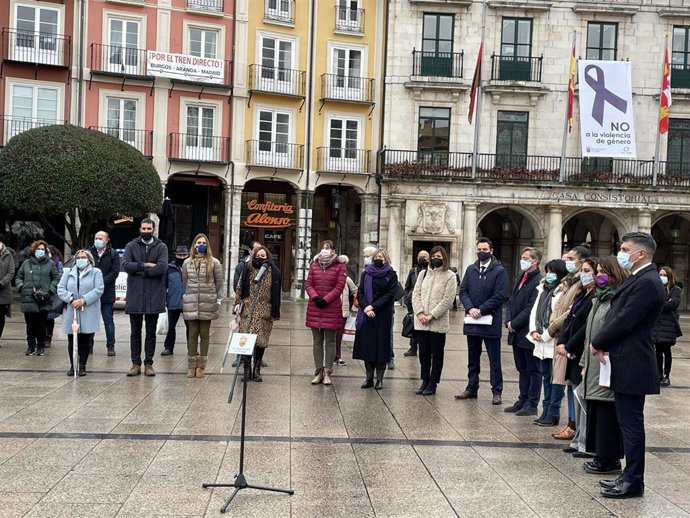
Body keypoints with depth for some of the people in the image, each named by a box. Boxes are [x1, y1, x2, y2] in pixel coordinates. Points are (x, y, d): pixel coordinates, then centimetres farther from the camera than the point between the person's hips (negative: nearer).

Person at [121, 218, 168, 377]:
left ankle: (149, 363, 15)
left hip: (154, 297, -1)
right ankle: (135, 364, 15)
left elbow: (162, 267, -13)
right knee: (135, 333, 8)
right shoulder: (131, 246, 5)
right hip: (135, 296, 1)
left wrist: (140, 271, -11)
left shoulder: (161, 247, 3)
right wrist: (145, 265, -14)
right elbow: (125, 264, -10)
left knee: (151, 333, 8)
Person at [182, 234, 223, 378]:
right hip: (191, 303, 2)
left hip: (207, 303, -1)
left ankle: (201, 366, 10)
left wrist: (218, 300, -1)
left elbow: (219, 283, 3)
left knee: (204, 334, 4)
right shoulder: (187, 263, 7)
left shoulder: (214, 262, 1)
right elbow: (184, 283, 13)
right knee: (192, 334, 4)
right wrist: (185, 300, 9)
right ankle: (191, 365, 9)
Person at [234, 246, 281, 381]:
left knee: (261, 341, 3)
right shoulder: (248, 270, 7)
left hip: (264, 312, 0)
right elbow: (239, 288, 10)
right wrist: (238, 304, 3)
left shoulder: (273, 272, 4)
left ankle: (257, 370, 15)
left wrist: (275, 312, 1)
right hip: (248, 310, 1)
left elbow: (276, 294, 4)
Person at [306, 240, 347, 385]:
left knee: (330, 341, 3)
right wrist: (315, 297, -13)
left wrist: (325, 299, -16)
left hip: (332, 308, -3)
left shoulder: (340, 267, -1)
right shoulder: (314, 265, 9)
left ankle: (327, 373, 7)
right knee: (317, 341, 8)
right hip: (314, 308, 3)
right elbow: (308, 285, 5)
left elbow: (339, 287, -8)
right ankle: (318, 372, 13)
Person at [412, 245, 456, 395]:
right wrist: (420, 313, -8)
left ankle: (432, 383, 12)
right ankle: (425, 381, 19)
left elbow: (447, 300, -9)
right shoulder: (423, 273, 10)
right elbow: (416, 294, 6)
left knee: (437, 354, 5)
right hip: (421, 322, 4)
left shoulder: (450, 276, -2)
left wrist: (432, 315, -13)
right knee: (423, 353, 10)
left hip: (438, 323, -4)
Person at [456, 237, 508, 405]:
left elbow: (499, 296, -13)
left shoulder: (499, 271, -6)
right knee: (473, 358, 14)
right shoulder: (470, 270, 10)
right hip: (472, 322, 5)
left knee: (494, 360, 3)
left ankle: (497, 392, 9)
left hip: (491, 323, -5)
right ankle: (472, 389, 24)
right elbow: (463, 291, 6)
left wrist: (481, 310, -17)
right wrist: (470, 308, -11)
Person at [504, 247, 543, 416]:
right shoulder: (519, 278, 13)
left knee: (533, 370, 3)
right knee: (522, 369, 16)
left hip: (529, 333, -8)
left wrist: (514, 323, -15)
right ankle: (523, 401, 24)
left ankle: (532, 404, 10)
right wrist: (509, 321, 1)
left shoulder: (539, 281, -15)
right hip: (516, 333, 8)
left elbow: (531, 308, -19)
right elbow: (511, 302, 15)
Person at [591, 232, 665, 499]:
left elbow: (624, 321, -21)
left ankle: (633, 482, 8)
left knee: (631, 423, -1)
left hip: (632, 365, -10)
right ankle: (630, 476, 24)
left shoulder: (647, 282, -18)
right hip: (626, 364, 10)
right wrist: (602, 343, -2)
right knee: (628, 422, 15)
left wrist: (597, 343, -8)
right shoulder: (637, 279, 14)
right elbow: (617, 316, 14)